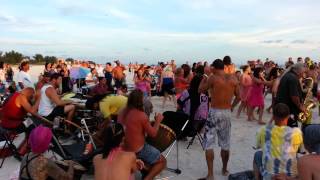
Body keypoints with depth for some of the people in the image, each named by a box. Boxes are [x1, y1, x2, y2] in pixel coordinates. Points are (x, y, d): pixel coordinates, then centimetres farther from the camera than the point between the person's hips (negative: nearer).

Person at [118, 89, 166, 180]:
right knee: (162, 161, 9)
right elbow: (153, 134, -13)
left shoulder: (122, 112, -2)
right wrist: (158, 120, 1)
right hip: (138, 150, -7)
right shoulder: (141, 115, -22)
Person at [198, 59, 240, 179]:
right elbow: (238, 97, 8)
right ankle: (225, 169, 32)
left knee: (209, 144, 2)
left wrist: (204, 79, 17)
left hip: (214, 112, -4)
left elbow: (201, 90, 1)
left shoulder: (213, 78, -10)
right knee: (225, 144, 17)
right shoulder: (233, 79, 2)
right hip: (227, 113, 5)